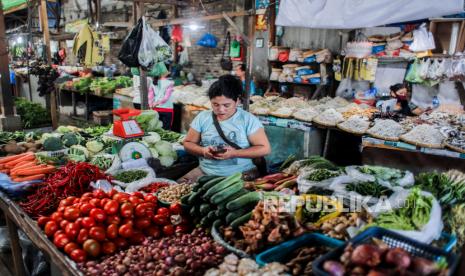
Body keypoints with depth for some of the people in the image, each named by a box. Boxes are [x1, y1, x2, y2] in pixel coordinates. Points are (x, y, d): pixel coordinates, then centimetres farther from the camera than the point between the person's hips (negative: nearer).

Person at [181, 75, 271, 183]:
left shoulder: (249, 120, -6)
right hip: (205, 172, 4)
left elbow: (265, 149, -7)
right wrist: (203, 150, -13)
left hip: (241, 175, -3)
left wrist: (235, 153, -20)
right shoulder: (202, 117, 4)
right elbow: (188, 143, 10)